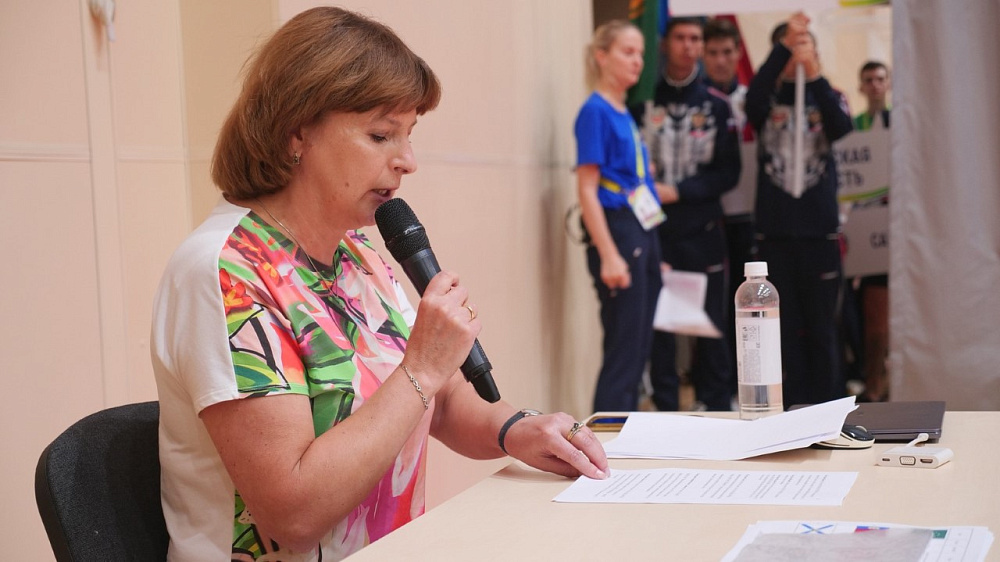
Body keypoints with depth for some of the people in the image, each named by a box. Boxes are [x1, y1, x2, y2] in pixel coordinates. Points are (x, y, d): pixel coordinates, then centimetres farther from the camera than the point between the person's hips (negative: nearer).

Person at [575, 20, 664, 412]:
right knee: (623, 349, -7)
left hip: (644, 233, 9)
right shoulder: (595, 111, -9)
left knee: (640, 349, 10)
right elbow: (587, 190, -14)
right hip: (616, 231, -9)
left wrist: (652, 253, 16)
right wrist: (608, 255, -21)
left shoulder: (625, 114, 16)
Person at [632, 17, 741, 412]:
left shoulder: (716, 106, 7)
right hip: (654, 230, -1)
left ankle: (718, 409, 13)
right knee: (657, 325, 2)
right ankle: (666, 411, 11)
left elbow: (728, 172, 3)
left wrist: (677, 192, -8)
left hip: (702, 231, 1)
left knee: (711, 325, 4)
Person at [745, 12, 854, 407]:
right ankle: (792, 406, 12)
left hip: (820, 229, 0)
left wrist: (814, 74, -25)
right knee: (784, 326, 5)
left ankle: (827, 405, 12)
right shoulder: (768, 100, 6)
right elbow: (753, 98, -18)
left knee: (822, 325, 4)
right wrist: (784, 45, -28)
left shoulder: (829, 98, 8)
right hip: (774, 230, 0)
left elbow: (842, 128, -14)